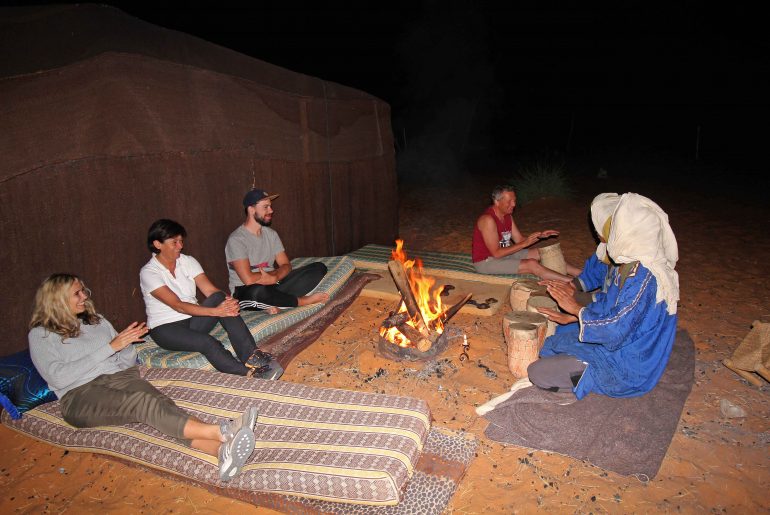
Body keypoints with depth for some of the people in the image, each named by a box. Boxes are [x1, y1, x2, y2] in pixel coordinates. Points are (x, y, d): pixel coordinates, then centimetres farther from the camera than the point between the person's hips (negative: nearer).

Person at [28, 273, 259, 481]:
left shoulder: (96, 320, 22)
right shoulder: (41, 334, 8)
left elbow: (127, 359, 22)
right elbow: (58, 378, -9)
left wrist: (127, 342, -1)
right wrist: (110, 347, -11)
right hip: (80, 395, -4)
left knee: (159, 403, -31)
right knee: (141, 402, -36)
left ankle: (221, 449, -58)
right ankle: (220, 431, -54)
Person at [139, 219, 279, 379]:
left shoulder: (188, 262, 3)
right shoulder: (148, 273, -13)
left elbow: (210, 290, -8)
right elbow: (177, 305, -23)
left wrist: (229, 303, -31)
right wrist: (216, 311, -35)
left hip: (193, 320, 5)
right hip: (165, 328, -4)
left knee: (220, 298, -26)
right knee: (206, 342, -36)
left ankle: (251, 355, -37)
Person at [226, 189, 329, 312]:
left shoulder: (271, 234, 10)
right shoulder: (236, 239, -13)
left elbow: (286, 265, 5)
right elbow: (248, 279, -23)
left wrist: (274, 276, -18)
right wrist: (272, 276, -7)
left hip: (273, 286, 7)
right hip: (246, 292, -7)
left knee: (319, 268, -7)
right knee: (257, 292, -45)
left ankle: (275, 302, -23)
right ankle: (303, 301, -18)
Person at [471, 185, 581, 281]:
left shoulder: (507, 216, 4)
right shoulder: (487, 220, -25)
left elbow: (519, 240, 8)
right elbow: (497, 253, -26)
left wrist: (540, 235, -7)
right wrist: (525, 243, -25)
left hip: (504, 254, 9)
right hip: (486, 262, -9)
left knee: (540, 253, 0)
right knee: (531, 264, -21)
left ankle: (582, 274, 3)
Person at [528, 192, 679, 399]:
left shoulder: (646, 279, -30)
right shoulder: (627, 266, 0)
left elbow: (615, 331, -31)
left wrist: (576, 308, -17)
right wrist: (570, 317, 7)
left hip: (627, 368, -10)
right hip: (619, 347, 10)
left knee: (537, 372, -11)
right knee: (549, 345, 20)